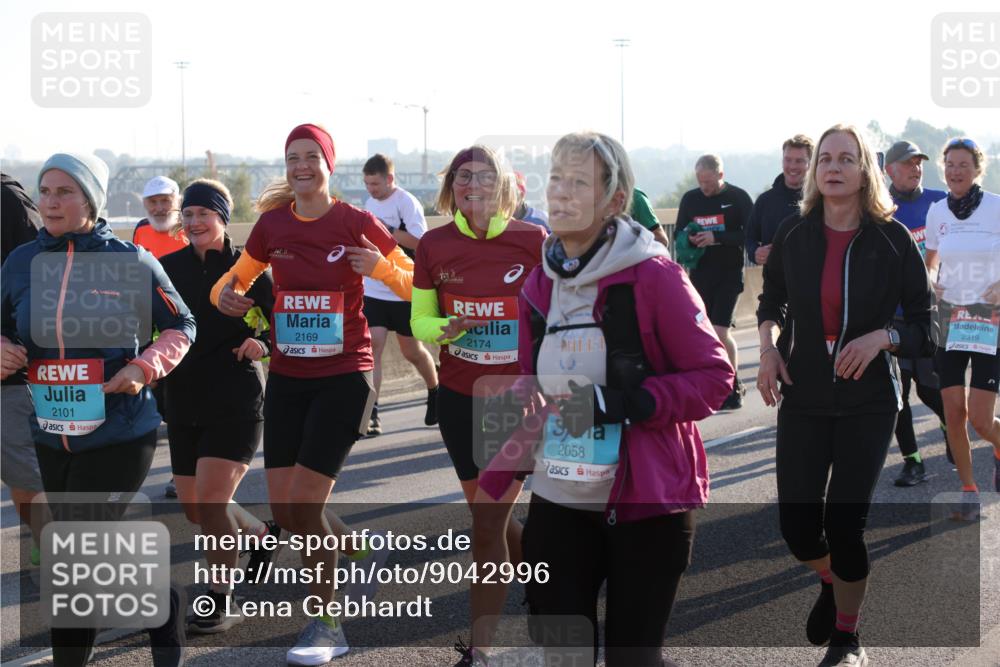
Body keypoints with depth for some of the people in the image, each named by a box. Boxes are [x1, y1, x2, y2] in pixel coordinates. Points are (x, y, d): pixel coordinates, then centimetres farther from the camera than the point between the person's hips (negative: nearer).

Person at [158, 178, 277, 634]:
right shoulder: (169, 268, 4)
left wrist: (263, 344, -21)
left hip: (236, 401, -5)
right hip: (184, 402, 5)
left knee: (211, 499, -15)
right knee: (195, 508, 11)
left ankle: (222, 600, 1)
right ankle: (262, 534, 41)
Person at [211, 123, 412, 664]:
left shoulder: (356, 224, -6)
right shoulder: (272, 224, 3)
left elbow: (412, 286, 0)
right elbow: (236, 279, 16)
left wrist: (381, 267, -20)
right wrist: (225, 294, -7)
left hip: (344, 378, -4)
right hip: (287, 378, 5)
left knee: (304, 505, -8)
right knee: (284, 510, 4)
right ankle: (364, 552, 33)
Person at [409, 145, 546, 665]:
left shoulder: (533, 241, -9)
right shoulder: (434, 245, -1)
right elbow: (420, 322, 6)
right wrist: (448, 328, -15)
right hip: (460, 395, 4)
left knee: (488, 522, -7)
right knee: (490, 514, 15)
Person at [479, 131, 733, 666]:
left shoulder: (652, 276, -12)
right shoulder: (539, 285, 6)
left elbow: (714, 377, -12)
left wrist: (618, 404, -23)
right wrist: (493, 490, 10)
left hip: (645, 505, -5)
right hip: (559, 503, 5)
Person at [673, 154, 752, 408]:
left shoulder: (738, 197, -5)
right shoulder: (690, 198, 8)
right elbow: (678, 233, 15)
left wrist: (717, 237, -21)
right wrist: (688, 238, -9)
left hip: (730, 274, -5)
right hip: (700, 273, 5)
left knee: (720, 331, -12)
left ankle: (734, 387, 3)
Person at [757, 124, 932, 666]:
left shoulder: (892, 239, -8)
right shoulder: (793, 235, -1)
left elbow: (924, 322, -3)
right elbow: (772, 295, 18)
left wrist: (882, 337, -22)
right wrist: (767, 343, 1)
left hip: (868, 402, -2)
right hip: (802, 398, 2)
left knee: (844, 523, -6)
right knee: (798, 527, -1)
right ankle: (831, 582, 37)